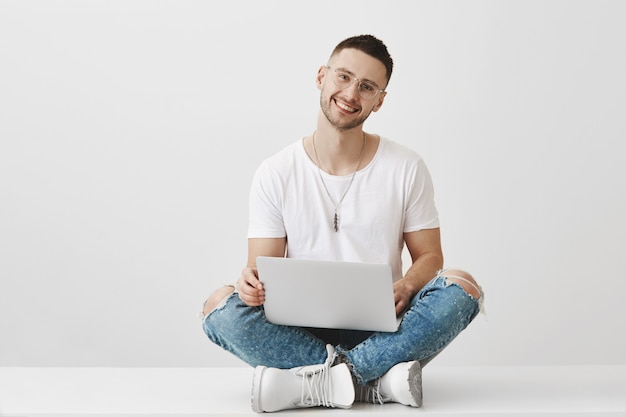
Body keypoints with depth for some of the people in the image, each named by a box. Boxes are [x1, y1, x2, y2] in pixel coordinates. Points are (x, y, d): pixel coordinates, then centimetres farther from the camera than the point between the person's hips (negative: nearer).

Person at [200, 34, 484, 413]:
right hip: (301, 329, 0)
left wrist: (405, 288, -19)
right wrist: (252, 282, -25)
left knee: (462, 288, -27)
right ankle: (378, 379, -26)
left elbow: (429, 255, 5)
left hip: (379, 329, 0)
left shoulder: (406, 169, 3)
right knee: (220, 306, -27)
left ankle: (310, 384, -29)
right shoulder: (276, 174, 2)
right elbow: (262, 270, 1)